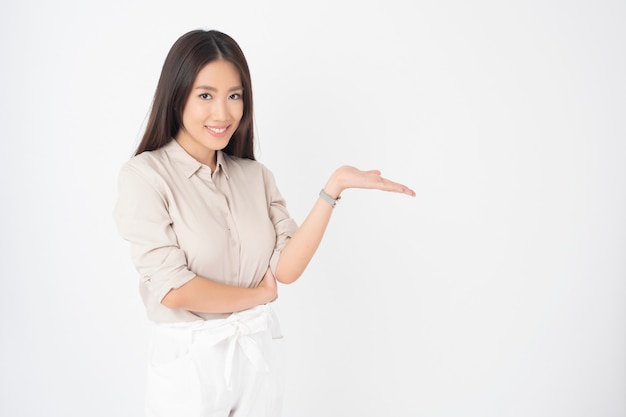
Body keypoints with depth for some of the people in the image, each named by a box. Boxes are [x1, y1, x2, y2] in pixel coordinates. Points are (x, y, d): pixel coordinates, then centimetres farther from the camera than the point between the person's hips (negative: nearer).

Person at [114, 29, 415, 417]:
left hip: (262, 353, 4)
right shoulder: (144, 175, -11)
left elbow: (287, 268, -8)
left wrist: (335, 186, -15)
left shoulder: (256, 175, 2)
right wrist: (260, 295, -5)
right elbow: (173, 290, -18)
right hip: (189, 360, -4)